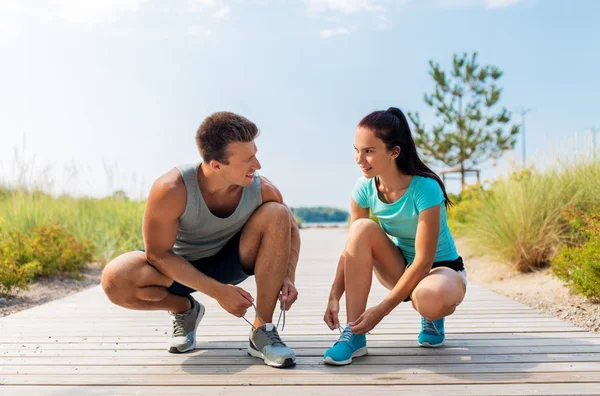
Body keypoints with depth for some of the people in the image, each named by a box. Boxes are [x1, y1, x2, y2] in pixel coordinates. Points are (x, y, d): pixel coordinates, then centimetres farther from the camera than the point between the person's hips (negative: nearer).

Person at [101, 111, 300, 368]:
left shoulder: (261, 190, -23)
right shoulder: (171, 189, -32)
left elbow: (289, 229, -3)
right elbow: (157, 253, -24)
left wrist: (288, 277, -19)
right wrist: (218, 291, -28)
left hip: (230, 261, 2)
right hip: (178, 268, -1)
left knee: (277, 214, -25)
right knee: (115, 279, -31)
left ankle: (263, 332, -17)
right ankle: (184, 309, 3)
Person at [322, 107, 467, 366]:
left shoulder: (425, 189, -28)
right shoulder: (365, 188, -14)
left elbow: (423, 260, -27)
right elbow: (353, 246, -10)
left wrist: (381, 310, -29)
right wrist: (334, 297, -22)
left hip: (441, 267, -4)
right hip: (401, 267, 4)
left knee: (433, 297, -41)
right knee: (362, 228, -26)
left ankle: (432, 316, 1)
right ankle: (354, 335, -22)